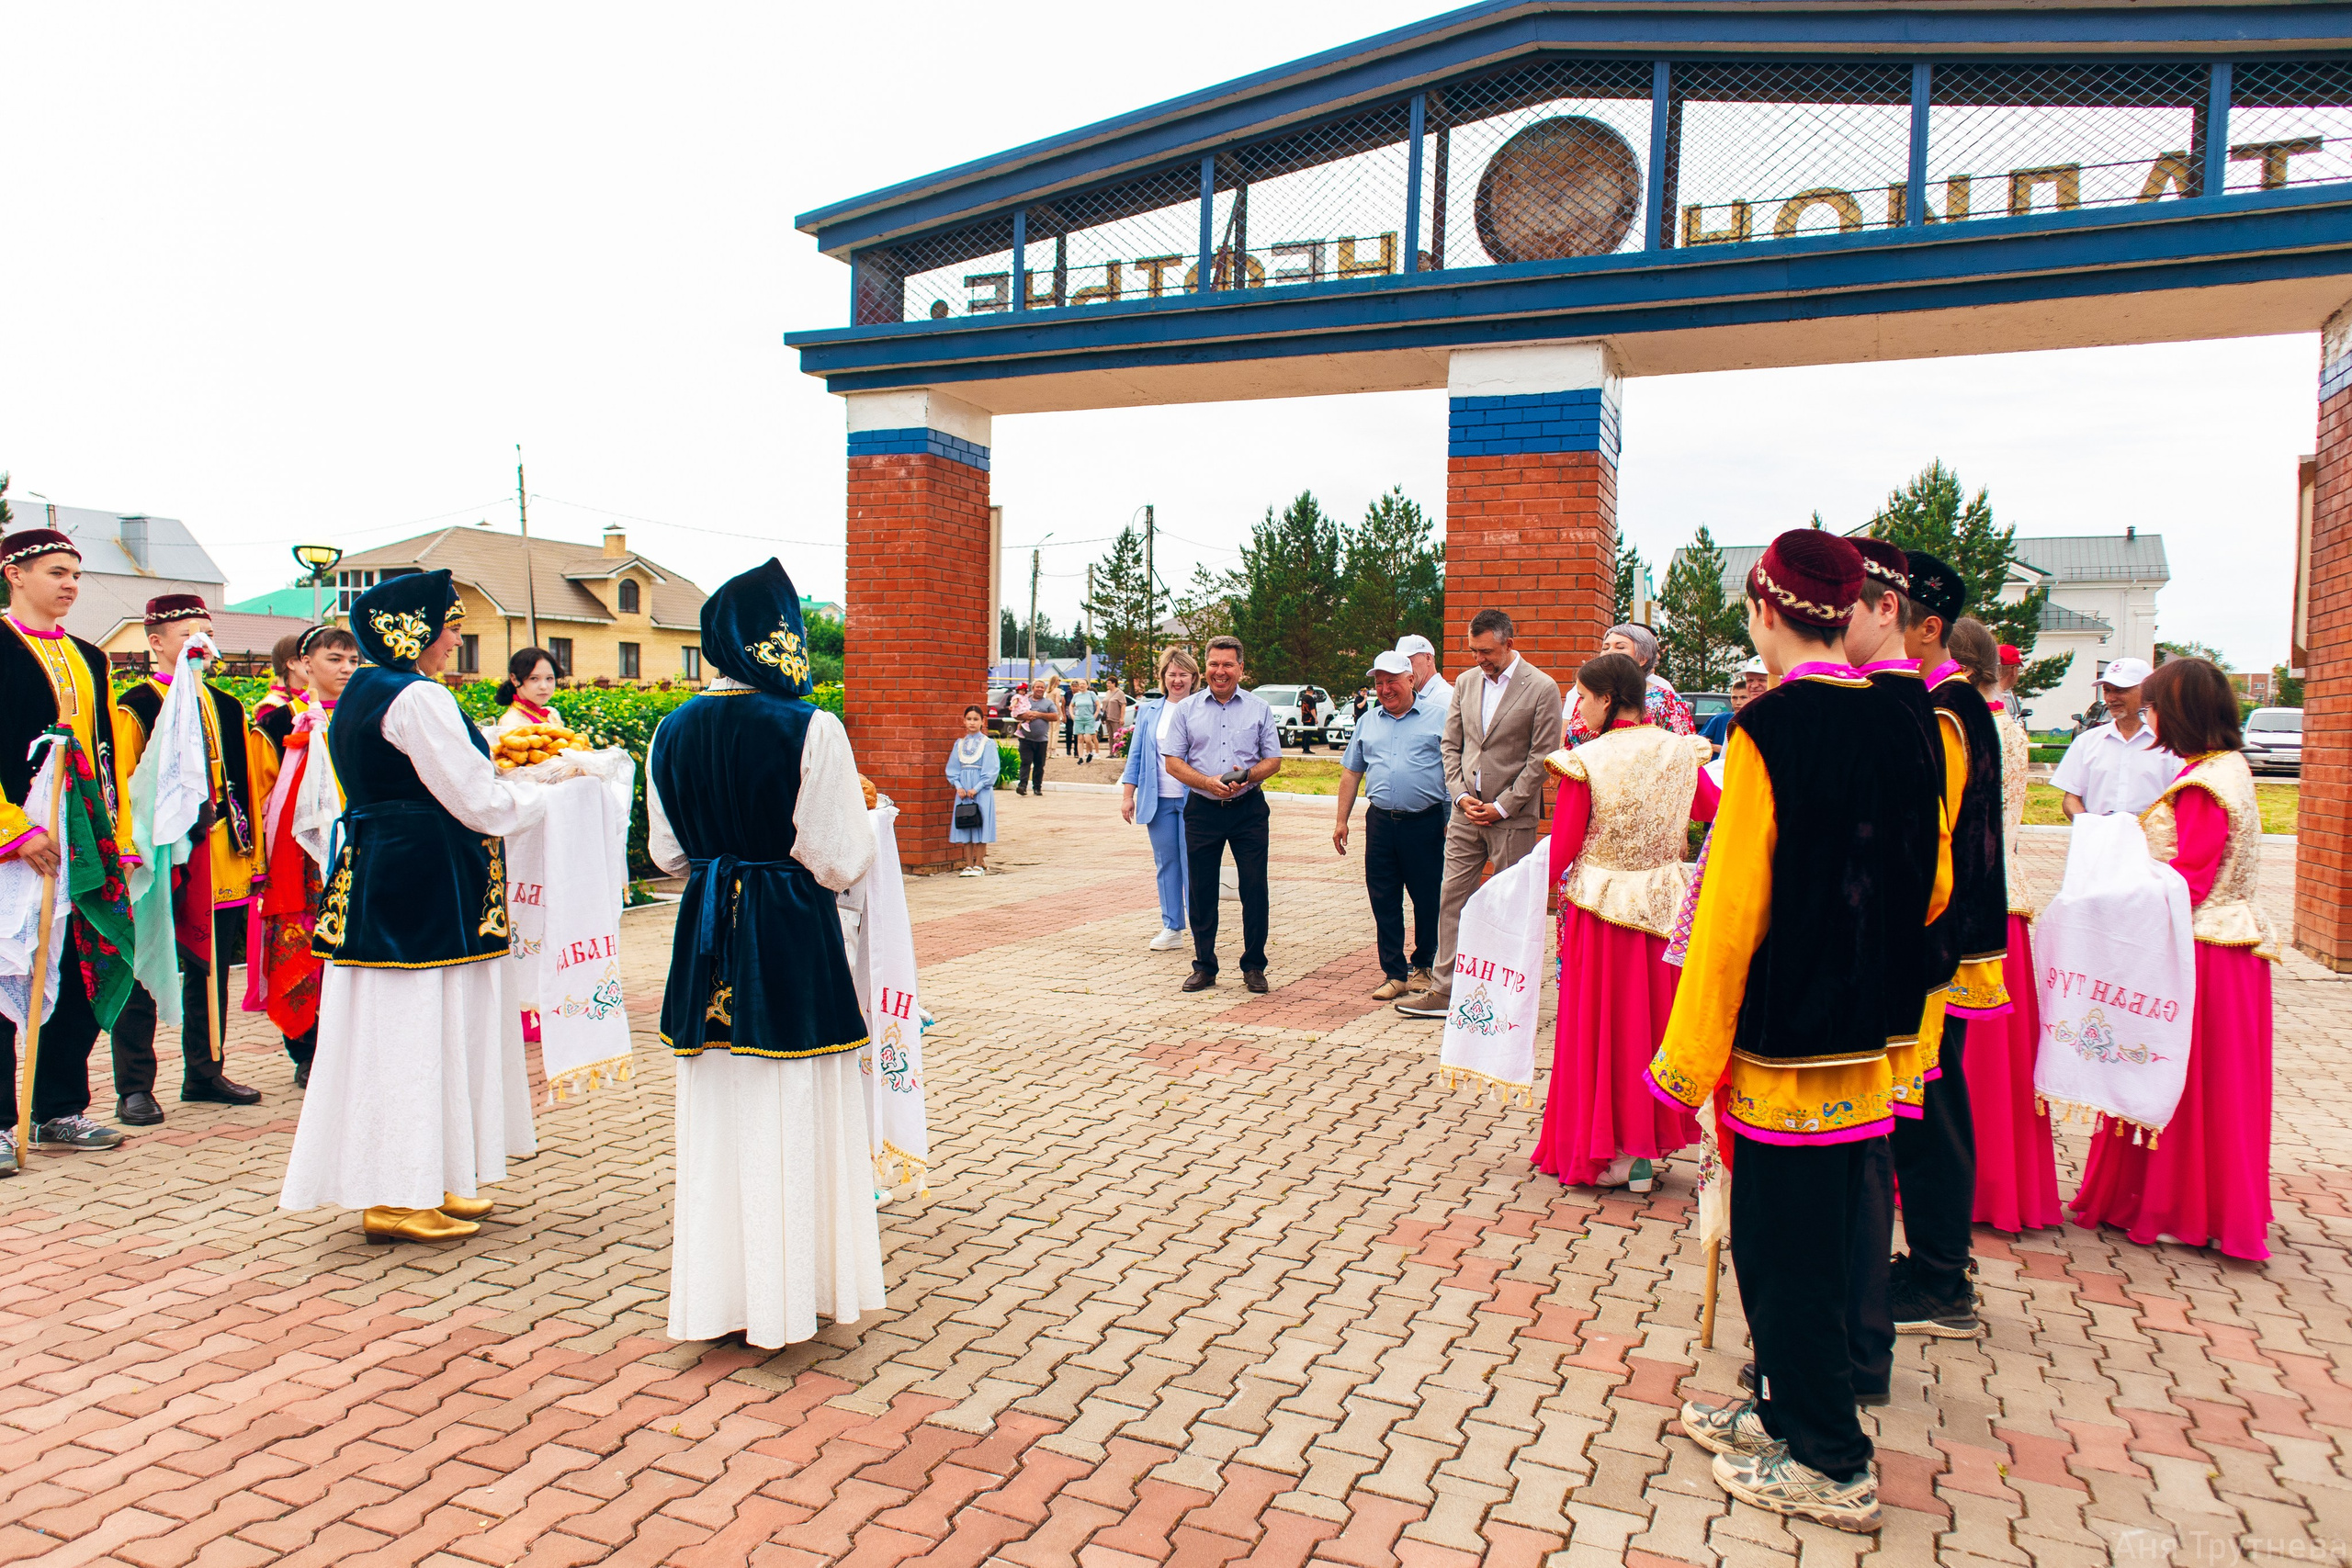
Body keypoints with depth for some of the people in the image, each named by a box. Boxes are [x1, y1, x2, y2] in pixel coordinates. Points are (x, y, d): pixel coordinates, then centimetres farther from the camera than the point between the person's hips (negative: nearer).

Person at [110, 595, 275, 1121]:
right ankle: (134, 1088, 10)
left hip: (220, 866, 6)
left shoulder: (227, 709, 13)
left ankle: (205, 1073, 23)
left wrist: (249, 844, 15)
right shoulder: (133, 709, -5)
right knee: (142, 978, 1)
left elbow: (256, 776, 19)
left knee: (211, 973, 12)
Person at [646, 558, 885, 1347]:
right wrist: (821, 831, 6)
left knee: (716, 1113, 16)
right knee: (792, 1115, 7)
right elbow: (839, 860, -14)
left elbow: (667, 852, 9)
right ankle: (787, 1289, 18)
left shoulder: (672, 731, 1)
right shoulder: (810, 729, -16)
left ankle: (718, 1286, 28)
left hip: (706, 937, 5)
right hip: (792, 939, -5)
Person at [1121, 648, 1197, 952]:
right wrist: (1127, 795, 7)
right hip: (1158, 799, 3)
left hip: (1193, 799, -3)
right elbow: (1136, 754, 13)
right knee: (1165, 862, 7)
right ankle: (1171, 928, 14)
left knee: (1192, 862, -4)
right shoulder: (1148, 711, 11)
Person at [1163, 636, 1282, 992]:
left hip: (1248, 809, 0)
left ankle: (1254, 966, 11)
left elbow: (1274, 760, 6)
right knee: (1200, 891, 4)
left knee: (1255, 888, -2)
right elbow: (1172, 761, 3)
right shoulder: (1186, 709, 7)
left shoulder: (1259, 708, 7)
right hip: (1202, 809, 1)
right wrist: (1207, 782, -12)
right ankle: (1204, 966, 16)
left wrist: (1248, 775, -15)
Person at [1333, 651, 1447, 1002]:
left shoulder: (1439, 716, 1)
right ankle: (1394, 973, 11)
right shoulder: (1368, 722, 14)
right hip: (1380, 821, 4)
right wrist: (1342, 820, 13)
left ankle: (1423, 966, 24)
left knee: (1428, 899, 5)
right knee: (1383, 900, 3)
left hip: (1425, 823, -3)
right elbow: (1351, 773, 18)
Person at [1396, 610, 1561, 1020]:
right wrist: (1461, 795, 0)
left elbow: (1541, 757, -8)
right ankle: (1444, 991, 12)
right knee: (1452, 899, 5)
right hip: (1467, 812, 5)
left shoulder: (1542, 689, -7)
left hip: (1512, 817, -5)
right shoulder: (1466, 682, 9)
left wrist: (1502, 806, -10)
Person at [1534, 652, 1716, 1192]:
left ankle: (1604, 1152, 15)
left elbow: (1563, 848, -12)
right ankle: (1650, 1144, 25)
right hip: (1666, 901, 4)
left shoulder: (1586, 762, -15)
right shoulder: (1680, 752, -2)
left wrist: (1540, 885, 6)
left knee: (1601, 1024, 8)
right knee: (1655, 1015, 16)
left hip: (1601, 905, -4)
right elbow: (1715, 812, 12)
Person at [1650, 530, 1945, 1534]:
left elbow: (1734, 904, -17)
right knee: (1831, 1221, 19)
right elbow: (1931, 887, 11)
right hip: (1871, 1031, 8)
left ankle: (1828, 1467, 18)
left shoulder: (1768, 729, -17)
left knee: (1783, 1235, 6)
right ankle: (1791, 1406, 35)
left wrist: (1690, 1053, -11)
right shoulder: (1904, 730, 3)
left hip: (1785, 1031, -7)